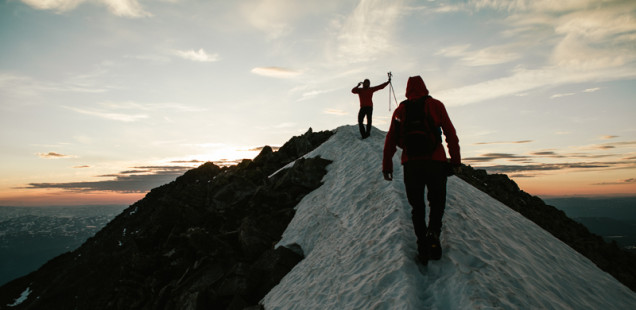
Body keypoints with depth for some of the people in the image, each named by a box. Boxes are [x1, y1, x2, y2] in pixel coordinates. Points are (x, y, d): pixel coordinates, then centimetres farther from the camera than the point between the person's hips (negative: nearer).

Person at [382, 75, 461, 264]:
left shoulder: (400, 110, 9)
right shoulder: (436, 105, 5)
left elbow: (390, 139, 7)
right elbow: (450, 134, 1)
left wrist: (387, 166, 10)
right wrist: (456, 160, 5)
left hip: (411, 163, 1)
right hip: (435, 162, -1)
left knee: (417, 207, 11)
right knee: (437, 203, 13)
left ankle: (422, 245, 5)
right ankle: (433, 234, -12)